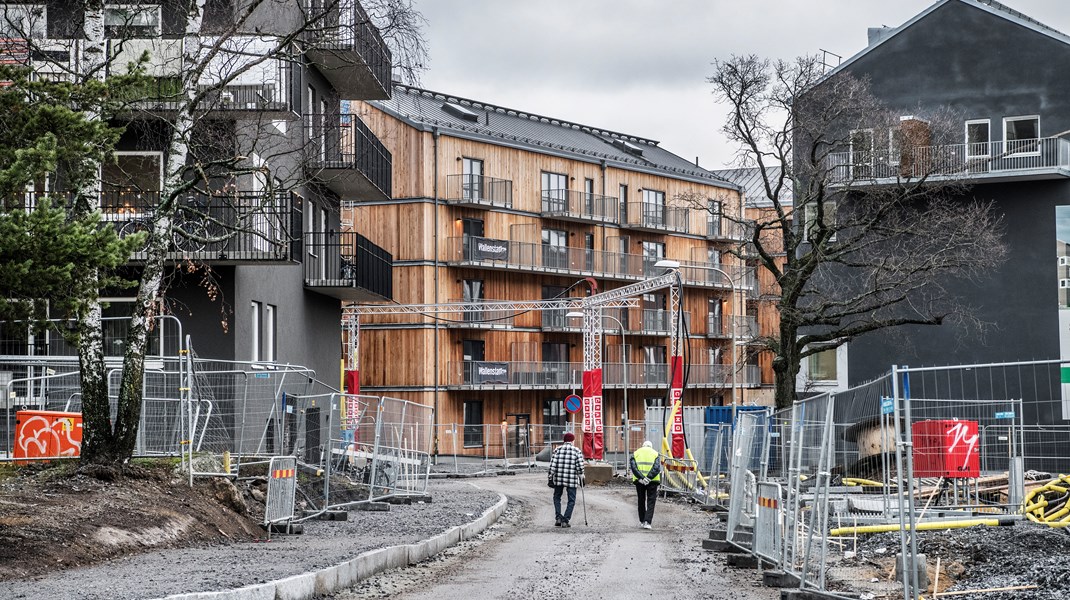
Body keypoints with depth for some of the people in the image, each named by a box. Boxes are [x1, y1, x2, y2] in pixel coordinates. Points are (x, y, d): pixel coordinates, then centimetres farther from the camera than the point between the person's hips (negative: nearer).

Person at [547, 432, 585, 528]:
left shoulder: (557, 450, 4)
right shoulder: (576, 451, -1)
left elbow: (552, 465, 0)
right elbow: (580, 466, -5)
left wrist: (551, 478, 5)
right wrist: (581, 478, 6)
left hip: (558, 478, 2)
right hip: (572, 480, -2)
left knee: (557, 498, 19)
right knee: (571, 500, 8)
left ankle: (558, 517, 4)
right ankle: (565, 520, 0)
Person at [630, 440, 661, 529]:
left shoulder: (635, 453, 12)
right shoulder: (655, 454, 7)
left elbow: (633, 467, -4)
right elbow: (657, 468, -9)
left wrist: (641, 478, -12)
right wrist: (649, 478, -13)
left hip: (639, 481, 2)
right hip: (652, 481, -2)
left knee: (641, 501, 17)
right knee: (651, 502, 3)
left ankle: (642, 521, 23)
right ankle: (647, 522, -8)